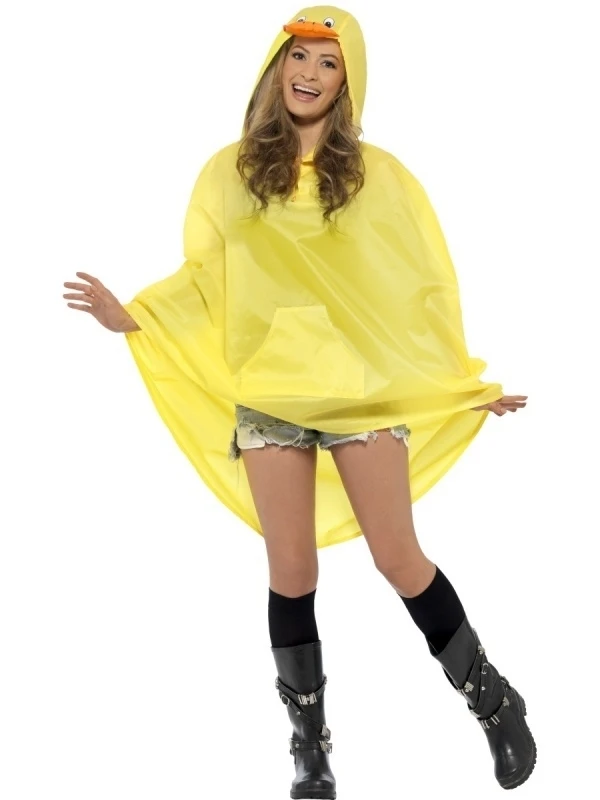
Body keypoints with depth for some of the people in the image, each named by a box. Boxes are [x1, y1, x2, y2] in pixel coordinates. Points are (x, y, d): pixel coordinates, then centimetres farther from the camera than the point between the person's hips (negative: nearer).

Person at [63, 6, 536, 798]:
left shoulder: (377, 174, 1)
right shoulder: (230, 173, 5)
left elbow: (422, 285, 5)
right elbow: (204, 282, 7)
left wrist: (470, 381, 6)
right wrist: (132, 315, -8)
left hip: (365, 390, -1)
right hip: (268, 395, 2)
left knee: (400, 560, 1)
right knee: (291, 573, 6)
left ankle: (494, 701, 22)